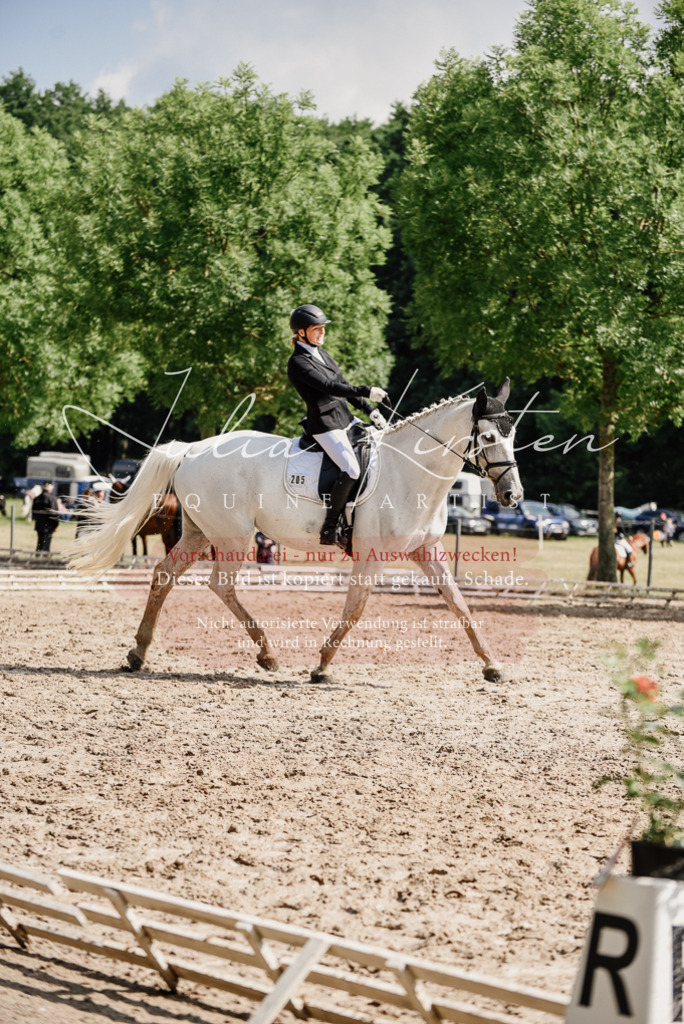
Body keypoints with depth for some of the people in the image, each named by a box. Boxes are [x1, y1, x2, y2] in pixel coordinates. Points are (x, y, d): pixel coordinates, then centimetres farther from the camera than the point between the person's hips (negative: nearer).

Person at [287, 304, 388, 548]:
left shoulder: (322, 354, 15)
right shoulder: (298, 363, -13)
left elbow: (343, 385, 16)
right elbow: (329, 386, -22)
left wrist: (370, 411, 7)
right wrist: (366, 391, -27)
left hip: (345, 418, 9)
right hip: (325, 423, -9)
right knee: (351, 470, -23)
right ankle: (330, 529, -15)